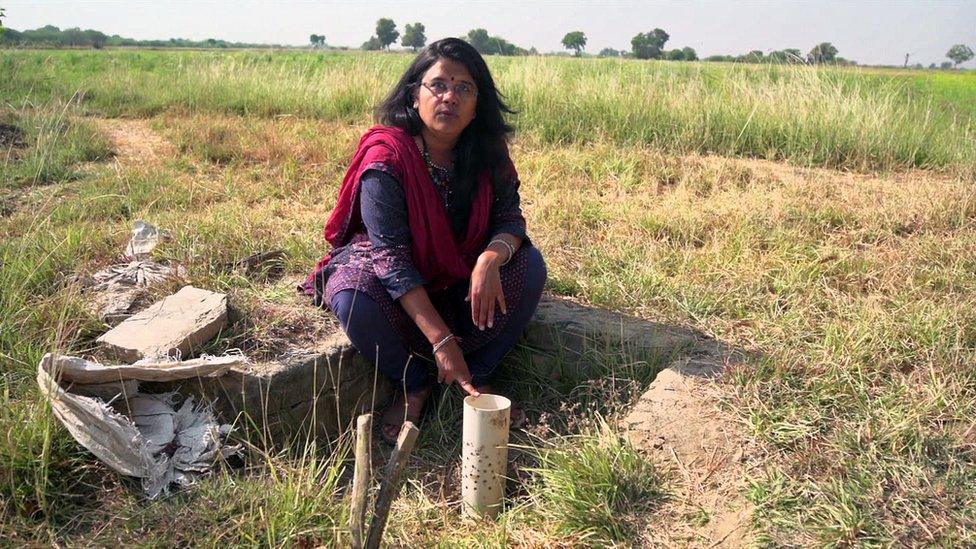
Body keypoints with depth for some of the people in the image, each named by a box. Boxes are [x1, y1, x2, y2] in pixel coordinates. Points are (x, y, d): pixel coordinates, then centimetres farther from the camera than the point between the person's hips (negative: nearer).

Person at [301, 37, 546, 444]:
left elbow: (510, 218, -10)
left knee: (529, 265, -20)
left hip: (461, 275, 4)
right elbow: (391, 256, -29)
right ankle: (412, 385, -5)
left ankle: (479, 378, -4)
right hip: (393, 280, -3)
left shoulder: (487, 151, -10)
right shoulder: (386, 156, -25)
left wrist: (491, 258, -37)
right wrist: (441, 340, -35)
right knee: (353, 299, -35)